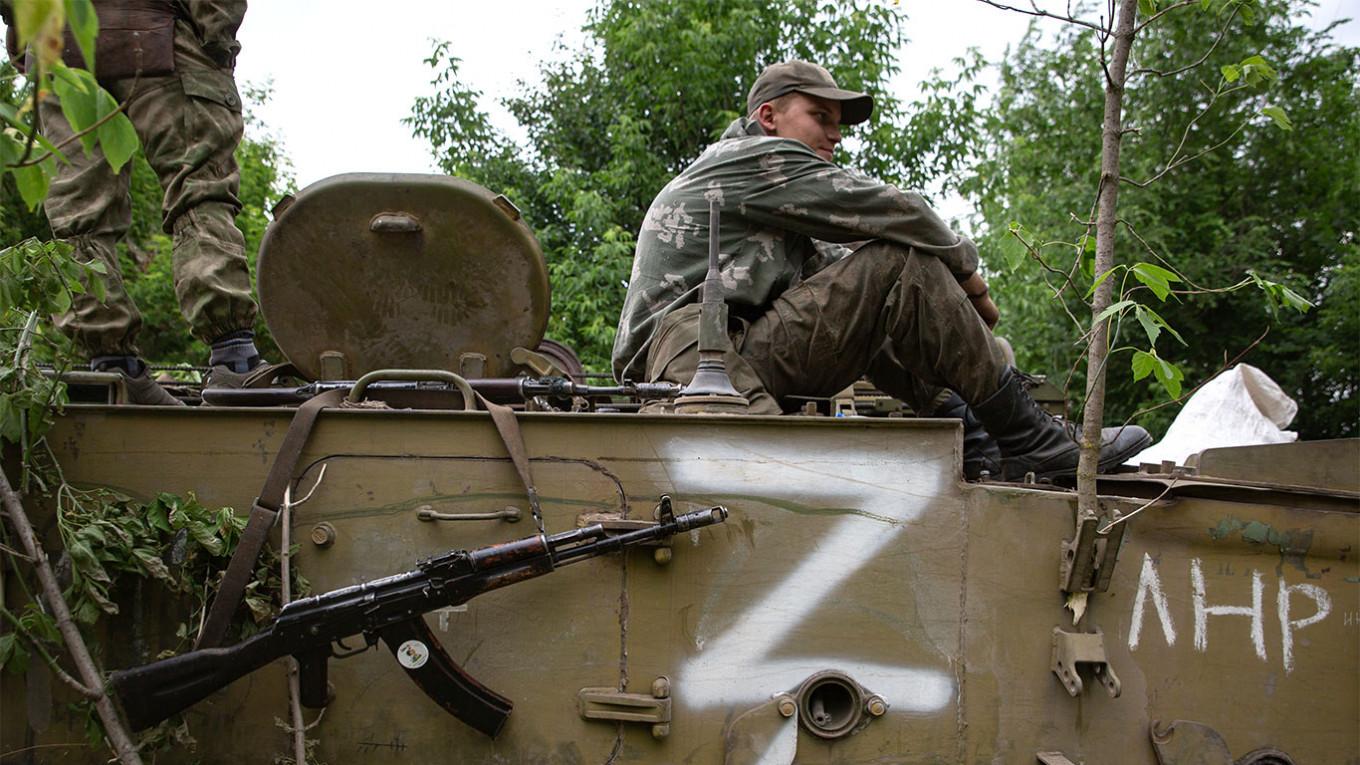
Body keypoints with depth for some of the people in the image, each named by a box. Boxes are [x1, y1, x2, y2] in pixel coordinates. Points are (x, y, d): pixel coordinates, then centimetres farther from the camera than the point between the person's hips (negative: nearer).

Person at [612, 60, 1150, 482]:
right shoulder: (760, 156, 1)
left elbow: (830, 263, 21)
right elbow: (896, 212, -7)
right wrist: (965, 269, 10)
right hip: (704, 359, -10)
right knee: (903, 262, -12)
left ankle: (969, 429, 7)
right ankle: (1030, 442, -9)